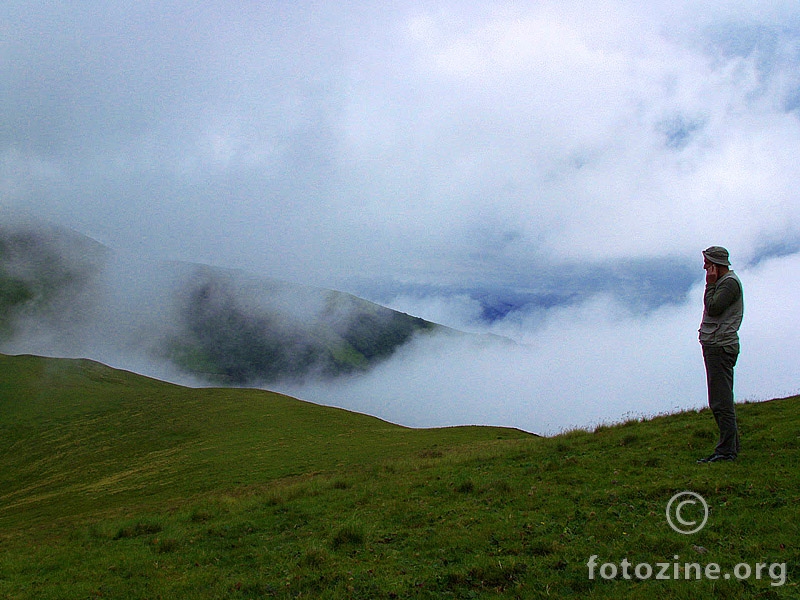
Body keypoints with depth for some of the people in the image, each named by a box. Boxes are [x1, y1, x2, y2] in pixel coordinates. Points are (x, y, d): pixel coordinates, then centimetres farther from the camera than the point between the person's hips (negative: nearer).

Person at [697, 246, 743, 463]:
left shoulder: (730, 283, -9)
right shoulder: (723, 283, 22)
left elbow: (713, 308, -19)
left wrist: (710, 285, -11)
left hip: (720, 346, -11)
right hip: (715, 346, 11)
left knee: (721, 401, -11)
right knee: (720, 400, 13)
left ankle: (726, 450, -10)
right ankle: (731, 446, 18)